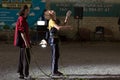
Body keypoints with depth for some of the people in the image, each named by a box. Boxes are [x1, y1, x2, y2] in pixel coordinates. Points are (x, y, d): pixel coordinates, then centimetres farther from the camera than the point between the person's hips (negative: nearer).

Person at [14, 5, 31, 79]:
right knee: (26, 58, -8)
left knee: (22, 58, 13)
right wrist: (26, 42, -24)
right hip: (23, 41, -11)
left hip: (23, 42, 11)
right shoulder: (21, 19, -15)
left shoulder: (23, 19, 16)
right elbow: (22, 32, -21)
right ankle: (26, 75, -6)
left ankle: (21, 73, 19)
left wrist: (28, 40, 25)